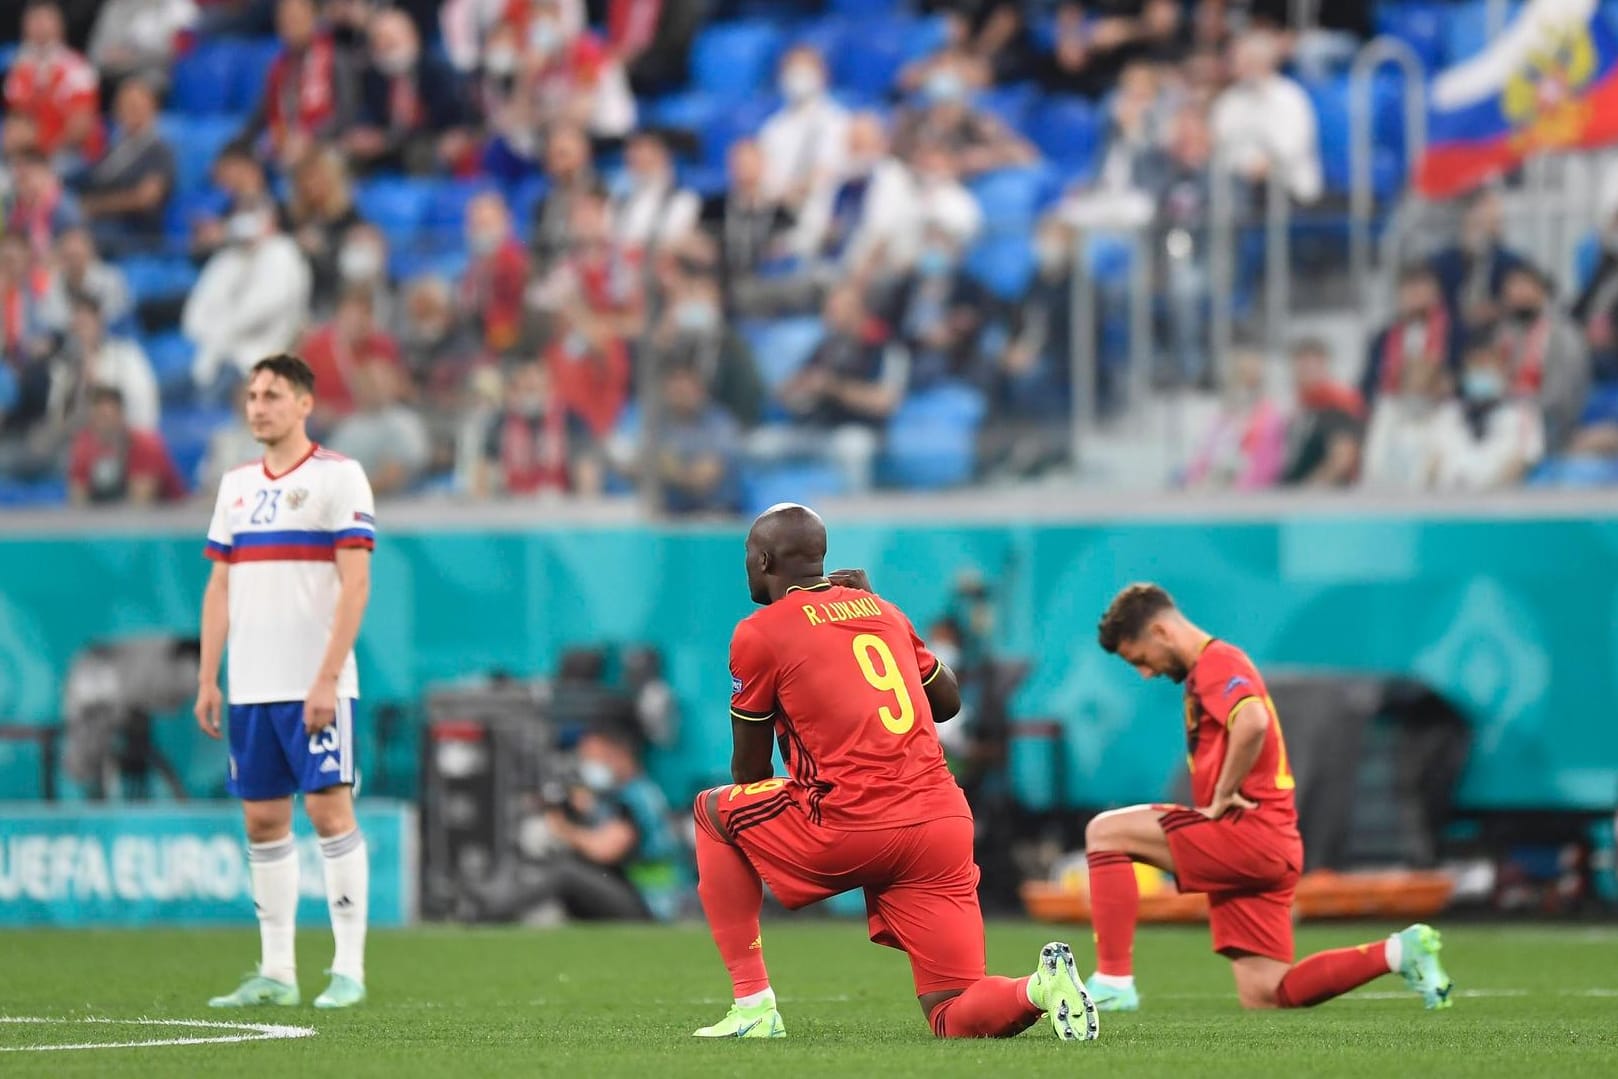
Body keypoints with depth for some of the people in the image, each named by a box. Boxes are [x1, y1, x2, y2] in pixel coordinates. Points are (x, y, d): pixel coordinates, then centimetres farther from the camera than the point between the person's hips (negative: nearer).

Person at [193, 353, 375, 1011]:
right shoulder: (237, 485, 15)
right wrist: (207, 679, 9)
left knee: (330, 810, -8)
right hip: (251, 686, 6)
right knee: (263, 820, 5)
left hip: (316, 685, -6)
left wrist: (327, 678, -17)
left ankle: (348, 969, -4)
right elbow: (220, 586, 17)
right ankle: (276, 973, 9)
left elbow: (355, 583, -10)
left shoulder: (338, 477, -4)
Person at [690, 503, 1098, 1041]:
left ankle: (753, 1007, 12)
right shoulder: (882, 610, 18)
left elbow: (750, 771, 8)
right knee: (955, 1021, 9)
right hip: (944, 825, 5)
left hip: (852, 831, -5)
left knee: (714, 812, 22)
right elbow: (948, 702, 32)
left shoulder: (760, 633, 3)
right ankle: (1040, 987, -25)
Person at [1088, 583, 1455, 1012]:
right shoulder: (1212, 669, 23)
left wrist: (1221, 797, -20)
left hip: (1249, 833, -10)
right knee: (1264, 997, 6)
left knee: (1105, 832, -11)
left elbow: (1252, 722, -29)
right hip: (1267, 847, 10)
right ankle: (1398, 953, 7)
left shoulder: (1216, 663, -9)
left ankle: (1113, 983, -15)